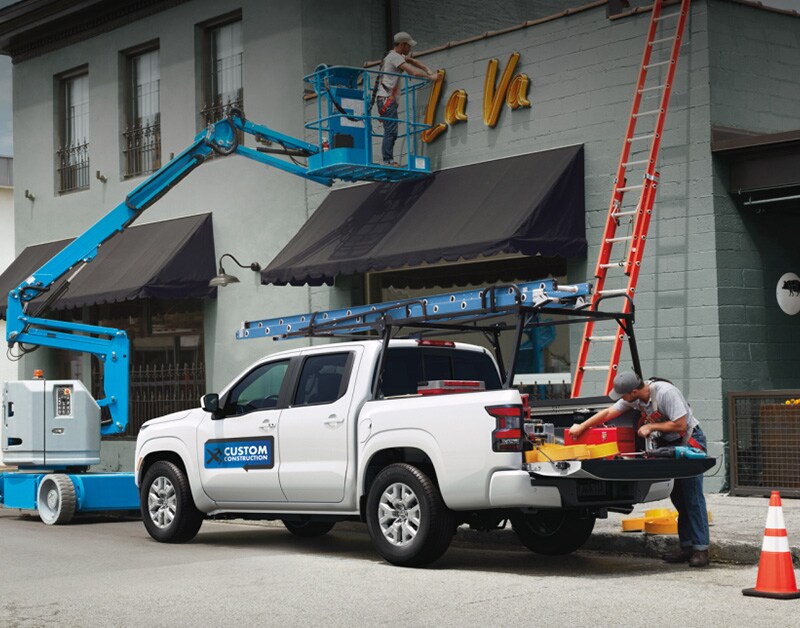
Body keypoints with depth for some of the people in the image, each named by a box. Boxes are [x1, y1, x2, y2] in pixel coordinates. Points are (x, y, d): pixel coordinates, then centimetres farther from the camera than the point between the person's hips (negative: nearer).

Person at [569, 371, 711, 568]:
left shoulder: (666, 393, -25)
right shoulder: (635, 397, -1)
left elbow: (680, 425, -26)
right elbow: (608, 413, 6)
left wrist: (651, 427, -17)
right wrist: (581, 426, 5)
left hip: (689, 442, -8)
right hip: (667, 445, 8)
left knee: (692, 497, -11)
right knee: (678, 497, 5)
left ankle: (700, 549, -10)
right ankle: (687, 546, 9)